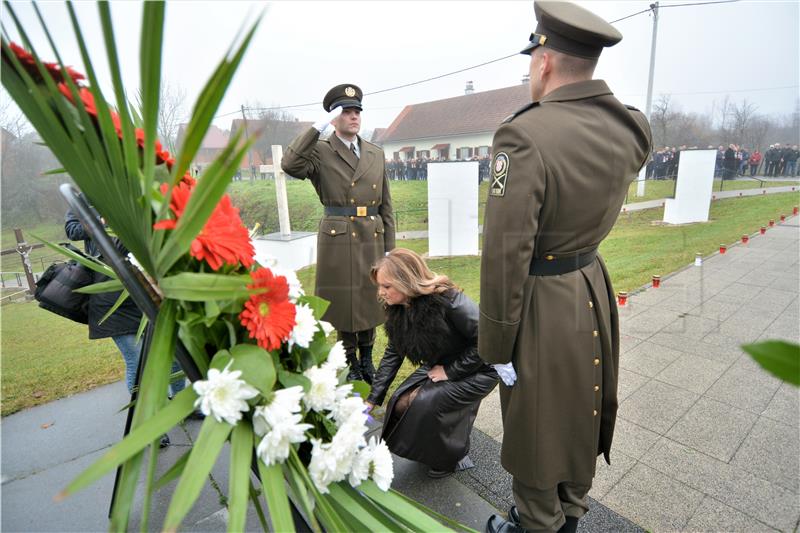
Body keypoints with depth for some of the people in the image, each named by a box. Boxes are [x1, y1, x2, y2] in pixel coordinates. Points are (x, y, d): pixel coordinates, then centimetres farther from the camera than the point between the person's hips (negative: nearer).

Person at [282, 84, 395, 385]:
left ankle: (367, 360, 32)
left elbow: (386, 204, 11)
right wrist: (319, 127, -18)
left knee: (370, 299, 12)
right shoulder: (321, 151, 0)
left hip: (372, 238, 4)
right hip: (338, 239, -4)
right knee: (344, 303, 6)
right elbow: (290, 165, -22)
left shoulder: (376, 154, 11)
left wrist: (389, 247, 7)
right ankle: (351, 365, 25)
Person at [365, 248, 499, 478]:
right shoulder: (398, 309, -8)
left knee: (426, 402, -24)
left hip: (478, 369, -6)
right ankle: (433, 447, 20)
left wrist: (450, 371, -21)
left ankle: (453, 457, 6)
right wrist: (372, 399, -2)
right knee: (401, 403, -11)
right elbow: (393, 354, -1)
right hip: (440, 366, 7)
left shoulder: (448, 300, -31)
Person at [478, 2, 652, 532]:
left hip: (545, 306, -7)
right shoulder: (629, 129, -2)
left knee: (536, 425, 16)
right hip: (595, 291, 8)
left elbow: (506, 254, -26)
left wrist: (496, 344, -14)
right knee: (582, 409, 25)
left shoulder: (524, 135, -24)